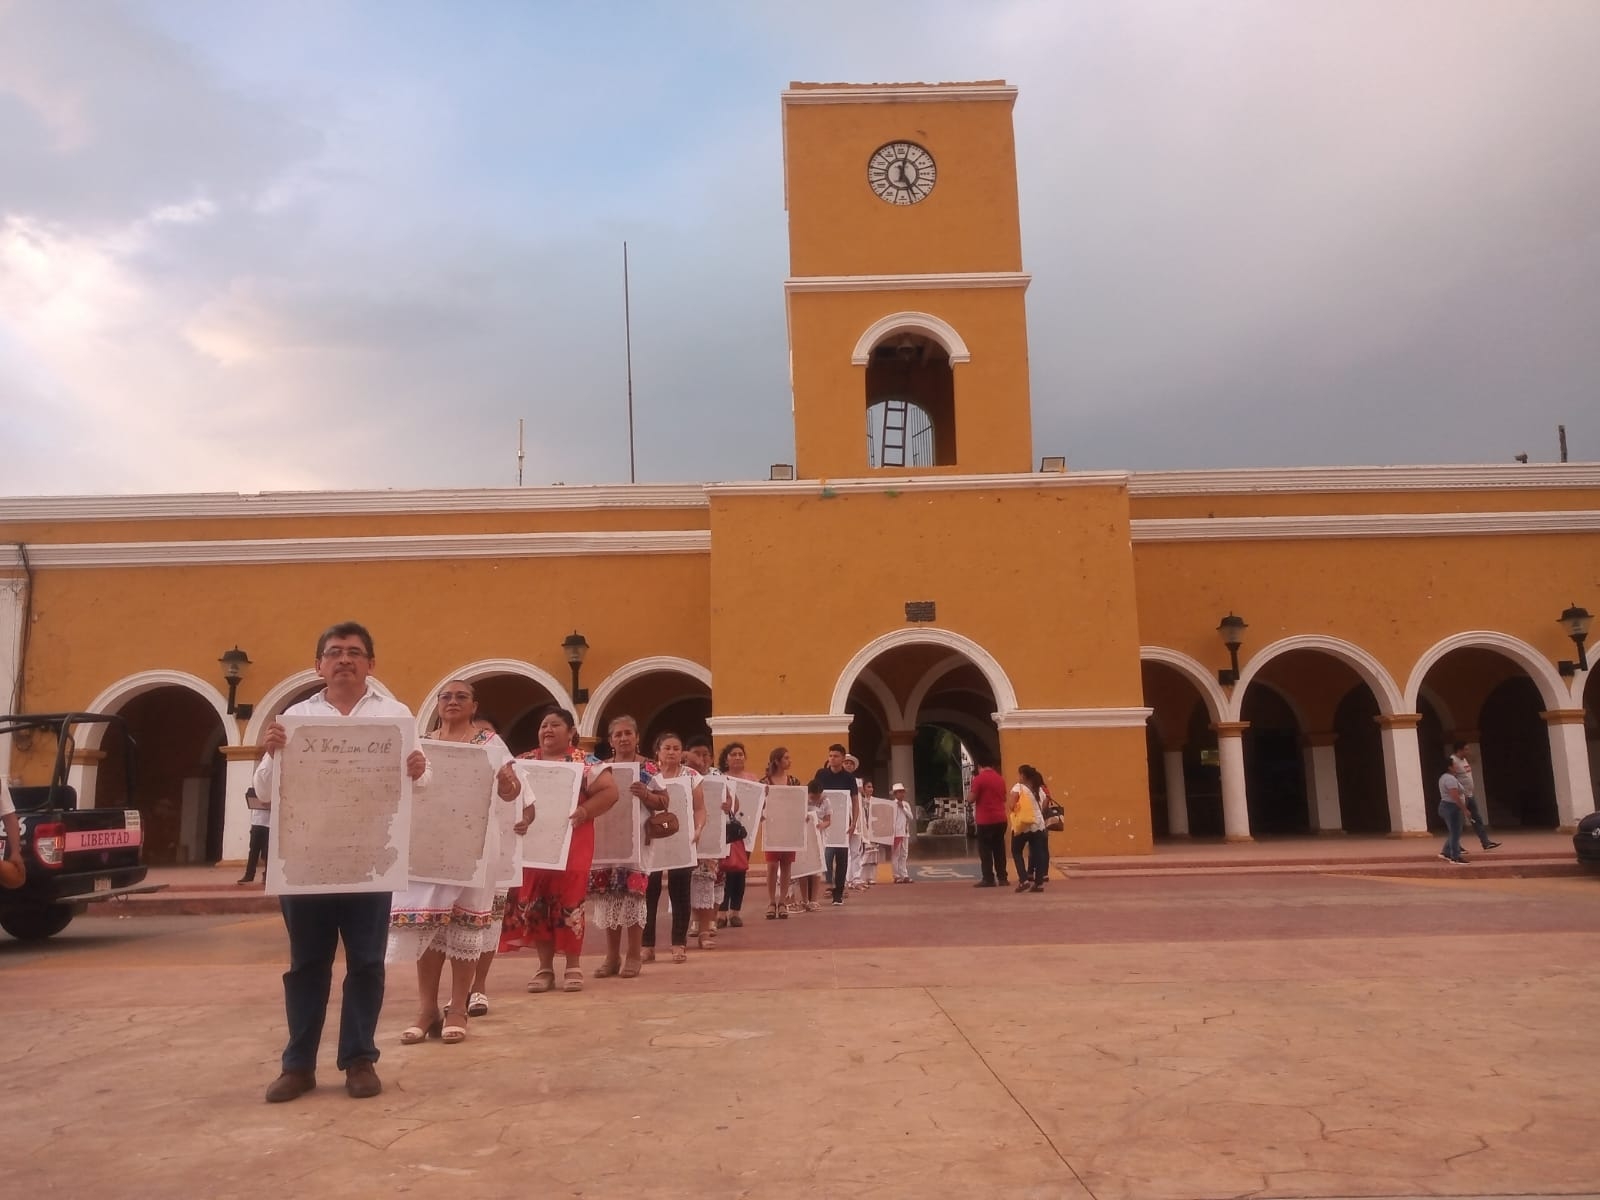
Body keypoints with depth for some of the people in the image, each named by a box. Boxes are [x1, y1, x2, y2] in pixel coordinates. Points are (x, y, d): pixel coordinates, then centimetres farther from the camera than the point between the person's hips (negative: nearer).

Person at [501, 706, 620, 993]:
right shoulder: (524, 762, 10)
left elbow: (610, 791, -7)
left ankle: (573, 967, 11)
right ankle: (545, 967, 15)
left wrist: (582, 812, -19)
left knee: (568, 902, -1)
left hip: (571, 845, -4)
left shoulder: (584, 762, -2)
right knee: (534, 904, 4)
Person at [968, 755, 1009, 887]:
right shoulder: (1000, 779, 10)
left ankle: (988, 879, -2)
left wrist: (970, 787, 5)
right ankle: (1002, 878, 11)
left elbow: (970, 799, -11)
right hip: (1000, 819, 6)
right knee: (999, 849, 10)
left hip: (985, 820, -6)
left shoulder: (979, 779, -9)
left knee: (985, 850, 0)